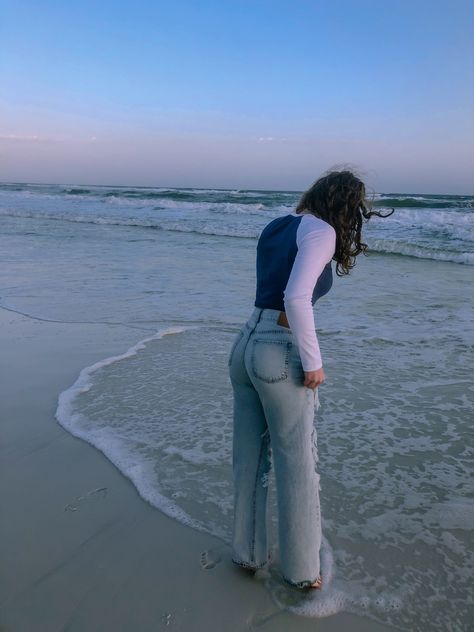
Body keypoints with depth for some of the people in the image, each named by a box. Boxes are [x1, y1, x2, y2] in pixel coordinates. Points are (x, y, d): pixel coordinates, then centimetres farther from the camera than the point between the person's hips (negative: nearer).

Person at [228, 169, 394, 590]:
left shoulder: (276, 227, 13)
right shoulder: (321, 231, -10)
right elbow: (296, 298, -24)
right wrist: (313, 362, -16)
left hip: (246, 346, 8)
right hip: (280, 356, -8)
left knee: (249, 459, 19)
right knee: (298, 466, 10)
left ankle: (248, 553, 36)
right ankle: (300, 569, 28)